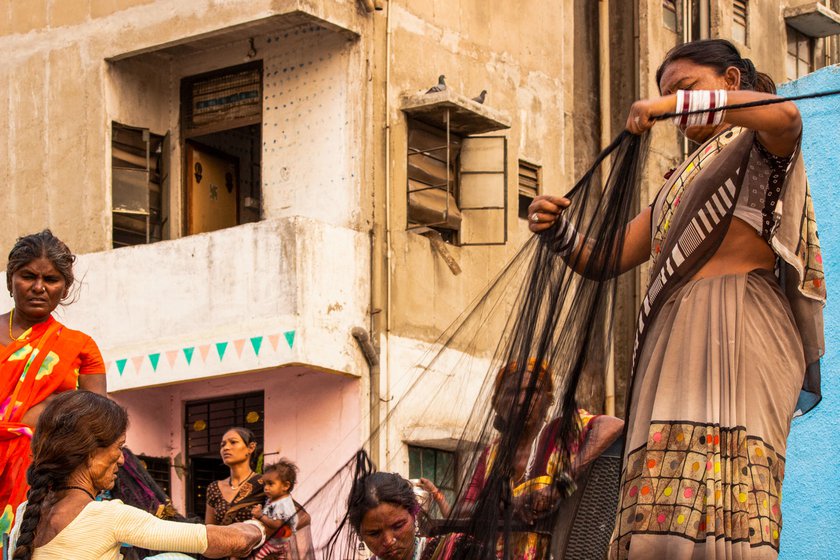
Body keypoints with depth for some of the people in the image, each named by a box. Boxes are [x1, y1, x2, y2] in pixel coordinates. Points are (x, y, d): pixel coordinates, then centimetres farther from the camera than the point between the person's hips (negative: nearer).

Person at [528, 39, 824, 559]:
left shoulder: (759, 143, 13)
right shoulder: (678, 185, 34)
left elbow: (784, 114, -14)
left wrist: (677, 102, -12)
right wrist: (560, 229, 7)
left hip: (734, 323, -7)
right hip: (673, 339, 7)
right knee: (661, 514, -11)